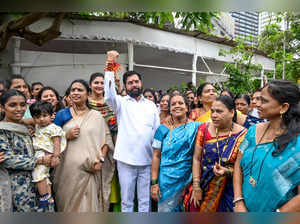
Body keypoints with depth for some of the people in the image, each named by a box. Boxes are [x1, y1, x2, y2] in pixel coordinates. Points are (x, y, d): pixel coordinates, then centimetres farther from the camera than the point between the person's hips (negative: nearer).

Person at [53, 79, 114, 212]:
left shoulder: (96, 116, 5)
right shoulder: (62, 114, 9)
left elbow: (107, 138, 3)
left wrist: (101, 159, -10)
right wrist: (67, 136, -8)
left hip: (90, 170, -1)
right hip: (67, 170, 1)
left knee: (88, 204, 1)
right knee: (68, 205, 8)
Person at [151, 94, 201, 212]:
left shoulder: (195, 127, -2)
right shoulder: (163, 129, 0)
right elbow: (156, 156, 0)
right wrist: (154, 182, -4)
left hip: (188, 179, 0)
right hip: (166, 179, 1)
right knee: (164, 209, 7)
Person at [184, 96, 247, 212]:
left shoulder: (243, 134, -13)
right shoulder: (204, 128, -5)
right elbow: (196, 159, -4)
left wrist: (227, 171, -26)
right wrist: (196, 187, -7)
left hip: (228, 192, -2)